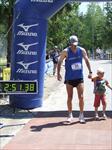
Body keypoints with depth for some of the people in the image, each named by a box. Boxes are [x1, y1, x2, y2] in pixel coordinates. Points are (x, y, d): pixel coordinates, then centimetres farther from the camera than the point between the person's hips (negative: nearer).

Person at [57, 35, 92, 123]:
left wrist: (90, 71, 6)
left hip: (79, 77, 1)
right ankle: (70, 115, 20)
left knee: (81, 97, -3)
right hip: (69, 78, -1)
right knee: (70, 98, 5)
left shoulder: (82, 50, -4)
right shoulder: (66, 52, -10)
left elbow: (87, 60, 9)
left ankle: (81, 116, 10)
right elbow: (59, 62, 0)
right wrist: (58, 73, -6)